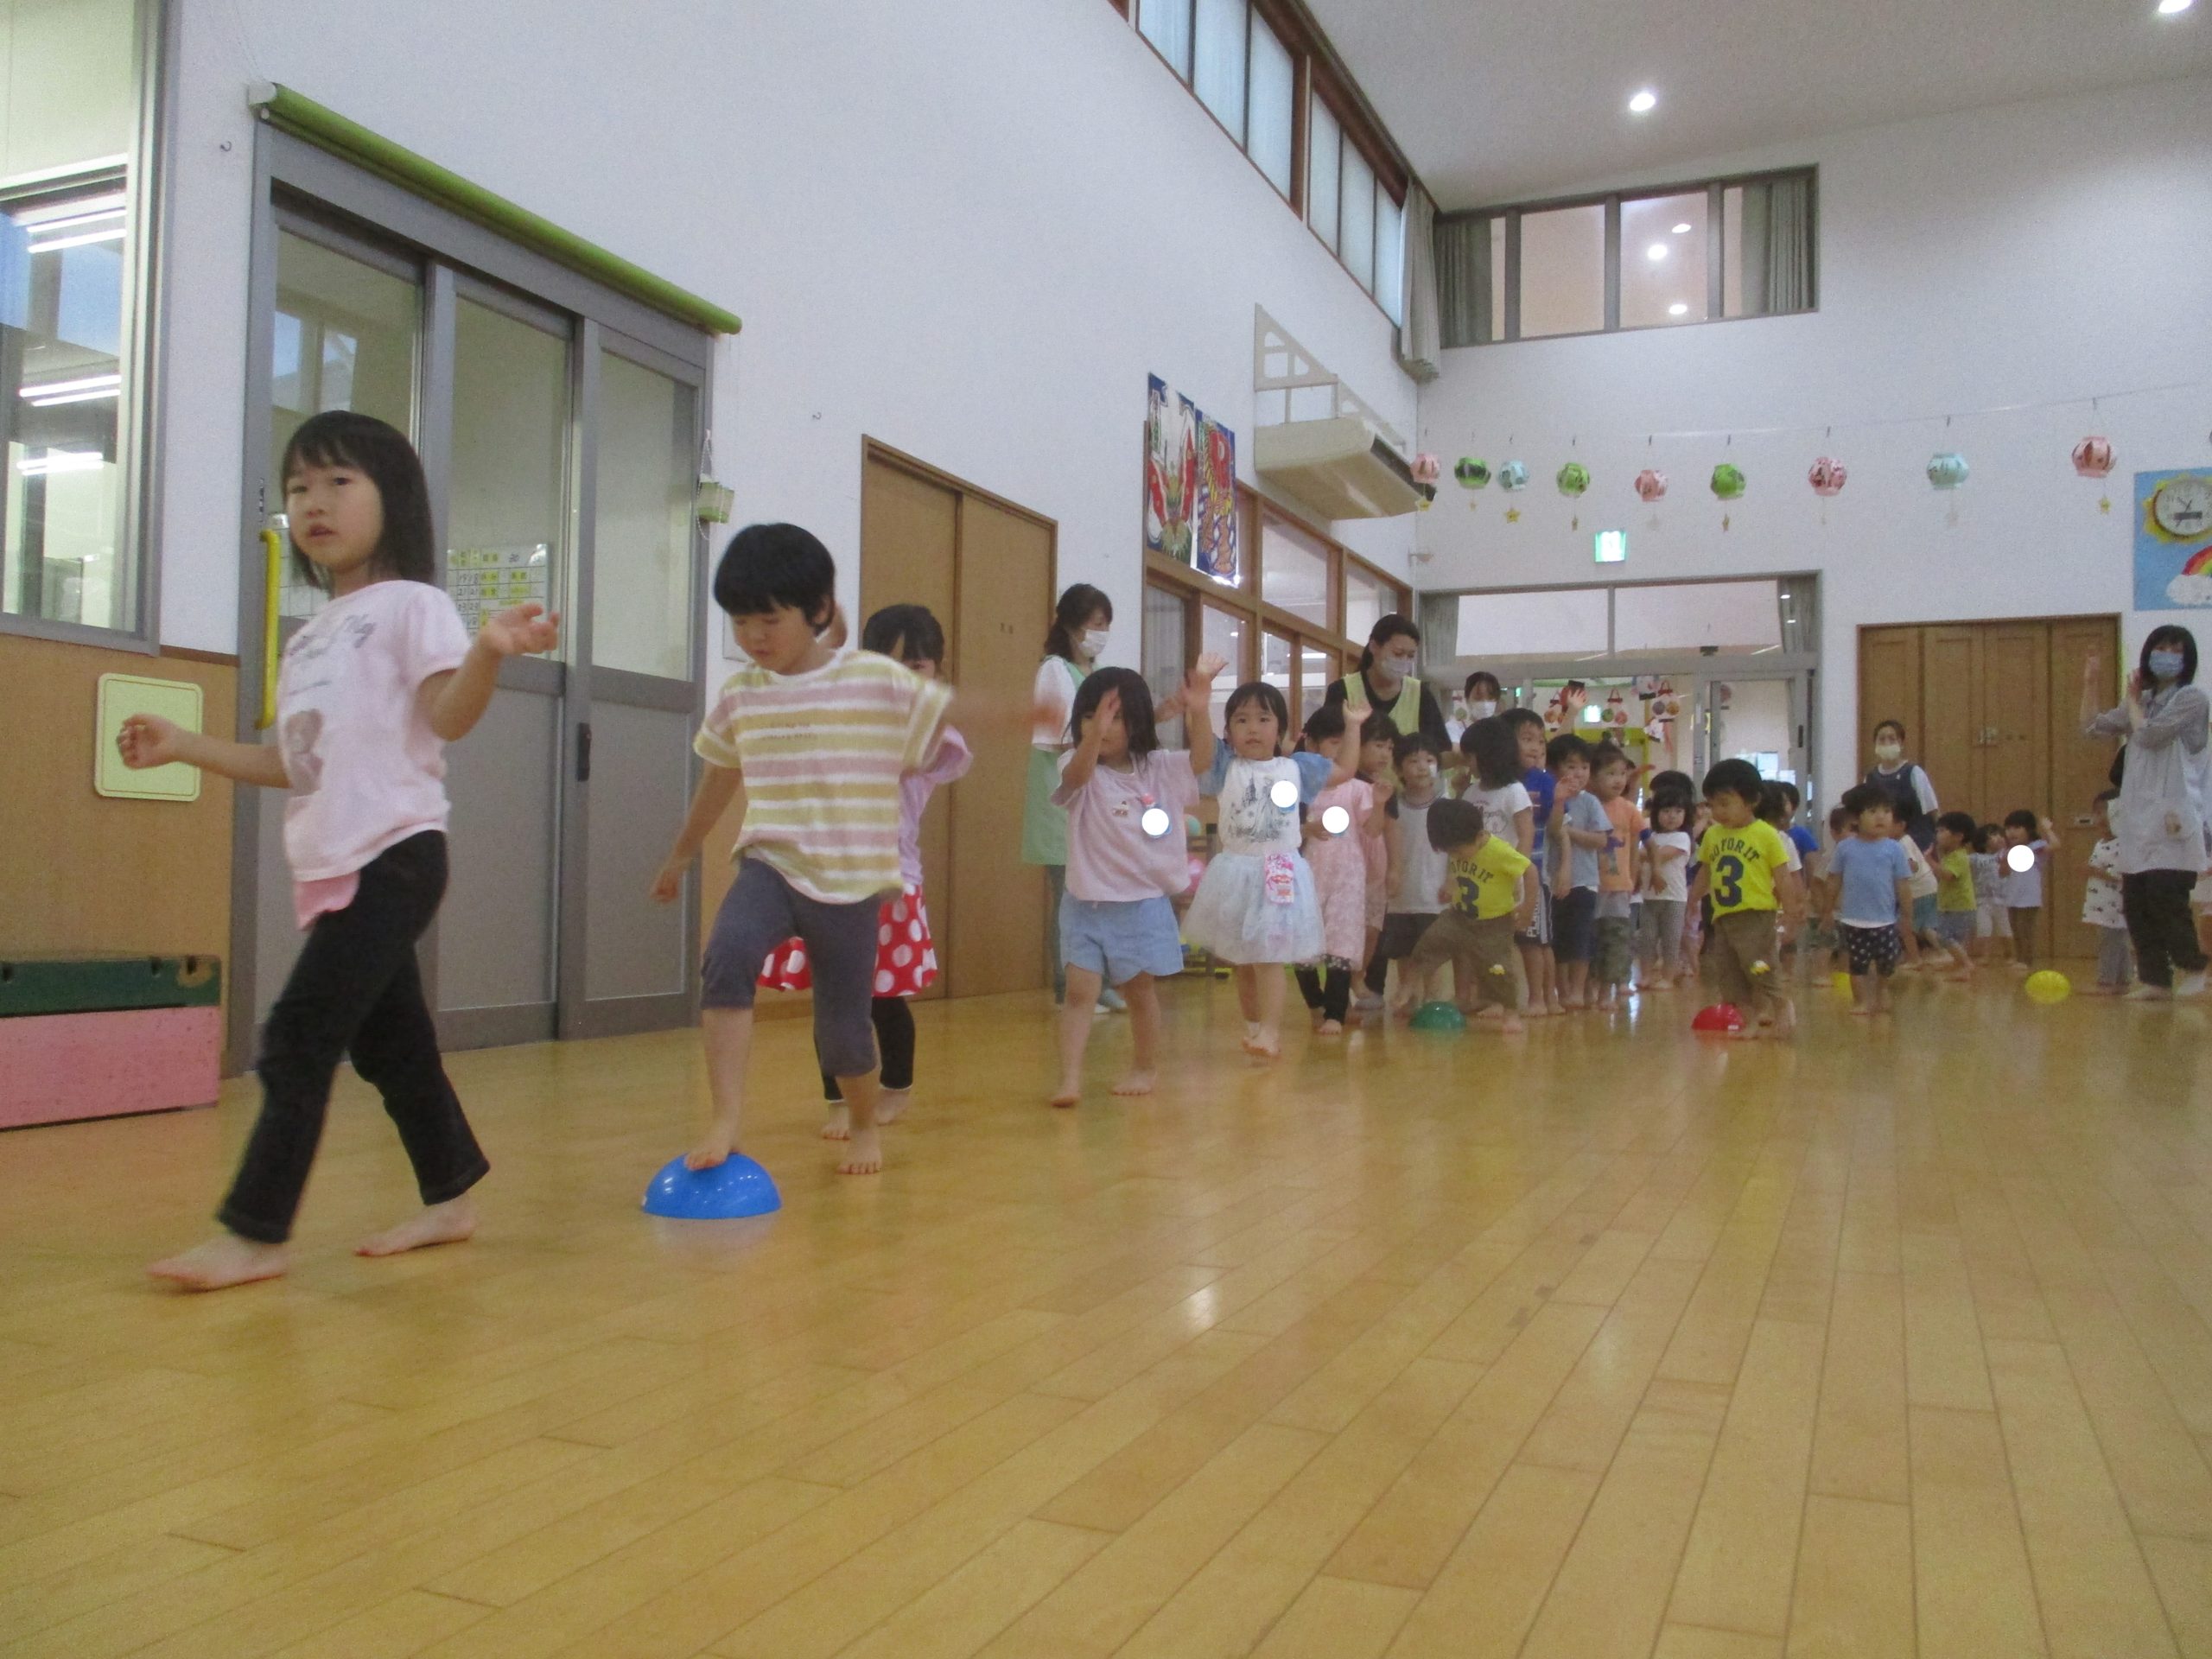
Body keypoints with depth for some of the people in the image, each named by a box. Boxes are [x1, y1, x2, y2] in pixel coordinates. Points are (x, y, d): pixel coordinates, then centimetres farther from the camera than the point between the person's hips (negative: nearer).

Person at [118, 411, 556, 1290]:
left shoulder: (411, 604, -3)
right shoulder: (308, 638, 20)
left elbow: (448, 717, -16)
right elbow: (294, 762, 21)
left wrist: (487, 653, -34)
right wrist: (179, 745, 19)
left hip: (394, 856, -8)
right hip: (332, 866, 8)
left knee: (298, 1037, -10)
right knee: (388, 1046, 13)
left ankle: (256, 1233, -3)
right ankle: (450, 1200, 25)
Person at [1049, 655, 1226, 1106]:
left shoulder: (1158, 768, 2)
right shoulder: (1080, 770, -7)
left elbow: (1202, 759, -11)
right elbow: (1077, 773, -30)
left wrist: (1199, 711, -29)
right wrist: (1093, 731, -51)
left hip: (1144, 904, 2)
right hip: (1087, 905, -1)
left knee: (1140, 990, 12)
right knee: (1080, 990, -8)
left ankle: (1147, 1068, 30)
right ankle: (1069, 1079, -8)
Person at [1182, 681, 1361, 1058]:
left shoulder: (1295, 768, 7)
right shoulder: (1224, 765, 1)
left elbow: (1343, 771, 19)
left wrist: (1353, 726, 17)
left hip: (1280, 873, -1)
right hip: (1236, 873, 1)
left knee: (1269, 957, -11)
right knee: (1240, 960, 10)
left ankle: (1270, 1031, -13)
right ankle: (1253, 1024, 24)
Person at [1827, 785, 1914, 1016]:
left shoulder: (1894, 849, -6)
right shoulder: (1845, 848, -5)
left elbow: (1903, 885, -2)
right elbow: (1834, 882, 3)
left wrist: (1907, 916, 0)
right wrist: (1828, 911, 7)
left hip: (1885, 920, 1)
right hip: (1853, 920, -1)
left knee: (1887, 963, 14)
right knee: (1857, 963, 8)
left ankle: (1882, 991, 41)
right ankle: (1860, 999, 23)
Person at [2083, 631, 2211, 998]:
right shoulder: (2143, 701, 16)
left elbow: (2149, 735, -14)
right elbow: (2093, 727, 15)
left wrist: (2133, 700, 1)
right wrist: (2089, 684, 6)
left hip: (2173, 819, -7)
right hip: (2138, 819, 7)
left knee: (2166, 898, -14)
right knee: (2135, 902, 4)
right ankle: (2155, 979, 10)